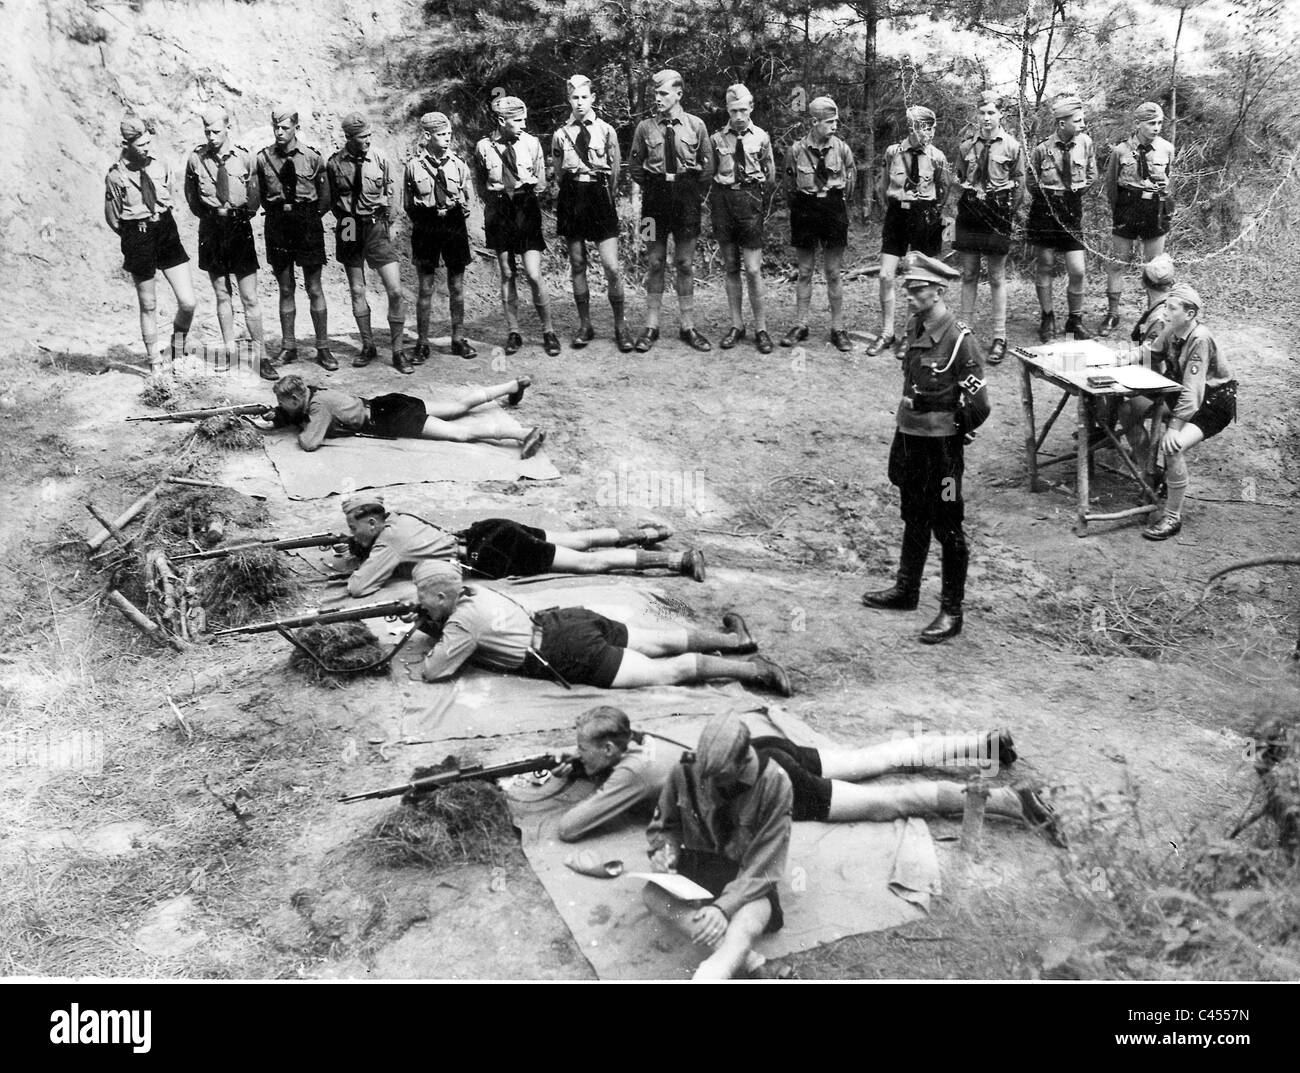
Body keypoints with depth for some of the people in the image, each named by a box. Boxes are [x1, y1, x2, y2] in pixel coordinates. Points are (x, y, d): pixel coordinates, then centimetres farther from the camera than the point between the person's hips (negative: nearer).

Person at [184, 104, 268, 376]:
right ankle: (230, 352, 18)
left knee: (250, 298, -3)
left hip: (240, 231, -1)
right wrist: (214, 213, -2)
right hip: (211, 232, 2)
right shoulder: (196, 159, -1)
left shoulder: (244, 157, -5)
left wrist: (233, 212, -9)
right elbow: (192, 199, 9)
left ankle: (260, 356, 1)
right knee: (222, 295, 9)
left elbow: (254, 200, 1)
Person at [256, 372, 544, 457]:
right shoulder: (311, 393, 5)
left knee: (458, 432, -16)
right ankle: (515, 385, 25)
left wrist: (301, 428, -9)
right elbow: (288, 416, 24)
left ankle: (523, 435, -26)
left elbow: (309, 443, -29)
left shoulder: (319, 406, -21)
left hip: (389, 419, -8)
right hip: (386, 405, 8)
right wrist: (270, 423, 7)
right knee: (459, 407, 16)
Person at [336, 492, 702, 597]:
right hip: (489, 533, 8)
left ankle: (679, 558, -5)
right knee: (575, 541, 21)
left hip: (493, 553, -8)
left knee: (588, 562, -5)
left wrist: (357, 568, 1)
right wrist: (358, 556, 13)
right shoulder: (393, 518, 8)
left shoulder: (390, 540, -16)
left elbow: (357, 588, -19)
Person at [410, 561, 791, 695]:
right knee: (657, 642, 19)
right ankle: (733, 639, 23)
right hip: (569, 620, 8)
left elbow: (432, 672, -14)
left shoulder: (462, 623, -14)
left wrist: (437, 647, 6)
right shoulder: (472, 591, 12)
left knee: (664, 672, -5)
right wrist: (436, 627, 19)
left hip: (570, 655, -8)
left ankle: (752, 669, -6)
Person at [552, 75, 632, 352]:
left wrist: (610, 193, 10)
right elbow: (558, 172, 15)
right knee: (577, 265, 5)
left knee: (612, 267, -9)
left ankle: (621, 326, 2)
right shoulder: (561, 134, 7)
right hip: (571, 197, 2)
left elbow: (616, 170, 7)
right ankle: (585, 325, 14)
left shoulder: (606, 131, 2)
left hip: (599, 195, -2)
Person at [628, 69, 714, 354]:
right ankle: (651, 326, 10)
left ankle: (688, 326, 13)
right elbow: (635, 165, 8)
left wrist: (694, 189, 2)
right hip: (654, 193, 0)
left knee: (685, 263, 5)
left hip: (686, 194, 0)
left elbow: (707, 163, 9)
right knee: (654, 262, 4)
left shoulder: (696, 125, 3)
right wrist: (636, 192, -3)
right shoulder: (645, 127, 3)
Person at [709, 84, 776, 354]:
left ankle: (761, 328, 2)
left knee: (753, 269, -7)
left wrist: (753, 190, 5)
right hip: (722, 200, 2)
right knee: (731, 268, 7)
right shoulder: (717, 139, 7)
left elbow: (770, 177, 10)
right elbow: (709, 174, 11)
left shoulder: (761, 137, 5)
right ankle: (736, 325, 15)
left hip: (749, 200, -2)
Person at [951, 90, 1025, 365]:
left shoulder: (1012, 146, -1)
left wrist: (1008, 212, 2)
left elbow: (1019, 183, 5)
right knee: (968, 275, 7)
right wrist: (967, 200, 7)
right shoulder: (967, 144, 5)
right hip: (969, 212, 3)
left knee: (997, 278, 0)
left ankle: (1000, 338, 3)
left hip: (997, 215, -3)